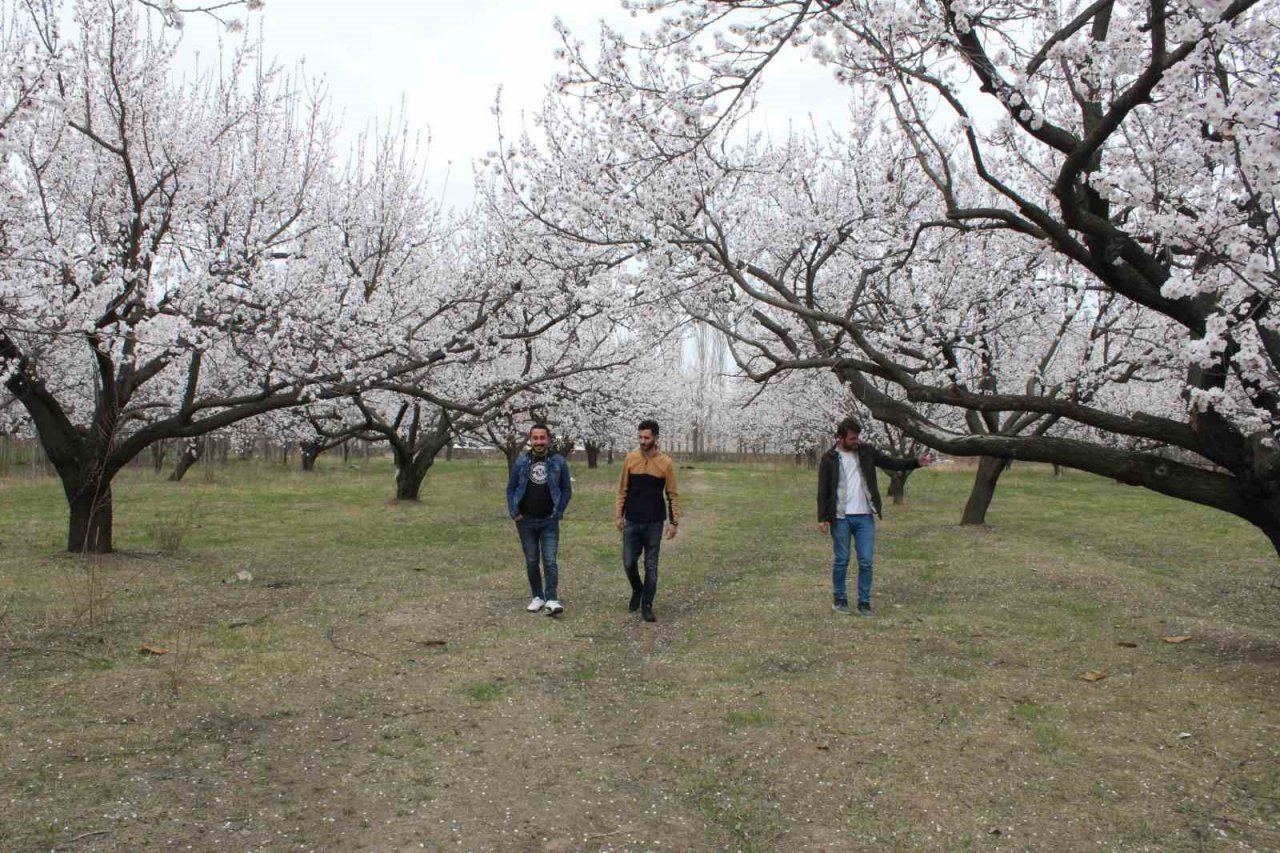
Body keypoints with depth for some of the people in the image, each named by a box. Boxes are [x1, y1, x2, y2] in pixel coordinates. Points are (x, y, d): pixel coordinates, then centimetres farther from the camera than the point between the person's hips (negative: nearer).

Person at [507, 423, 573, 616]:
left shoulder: (558, 462, -3)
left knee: (550, 561, -7)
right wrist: (514, 512, -2)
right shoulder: (521, 461, 1)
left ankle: (551, 600, -6)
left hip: (549, 521, -2)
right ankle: (537, 597, 20)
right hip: (526, 521, 2)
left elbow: (567, 489, 4)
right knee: (531, 562, 10)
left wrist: (559, 512, -4)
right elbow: (511, 488, 7)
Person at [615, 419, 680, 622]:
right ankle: (637, 590, 32)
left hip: (654, 523, -2)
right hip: (632, 522, 2)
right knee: (629, 563, 3)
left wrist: (674, 521, -5)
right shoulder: (630, 459, 0)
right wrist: (619, 515, 3)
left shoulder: (666, 463, -5)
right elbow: (623, 490, 7)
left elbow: (672, 495, -1)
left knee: (651, 566, 2)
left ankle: (647, 606, 12)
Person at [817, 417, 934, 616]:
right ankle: (839, 599, 21)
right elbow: (823, 490, -3)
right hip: (840, 518, -2)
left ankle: (864, 602, 13)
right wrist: (823, 518, -8)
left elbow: (892, 463, 4)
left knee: (866, 561, 3)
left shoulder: (866, 452, 5)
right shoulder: (829, 459, -4)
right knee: (842, 561, 6)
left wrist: (917, 462, -11)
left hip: (865, 517, 3)